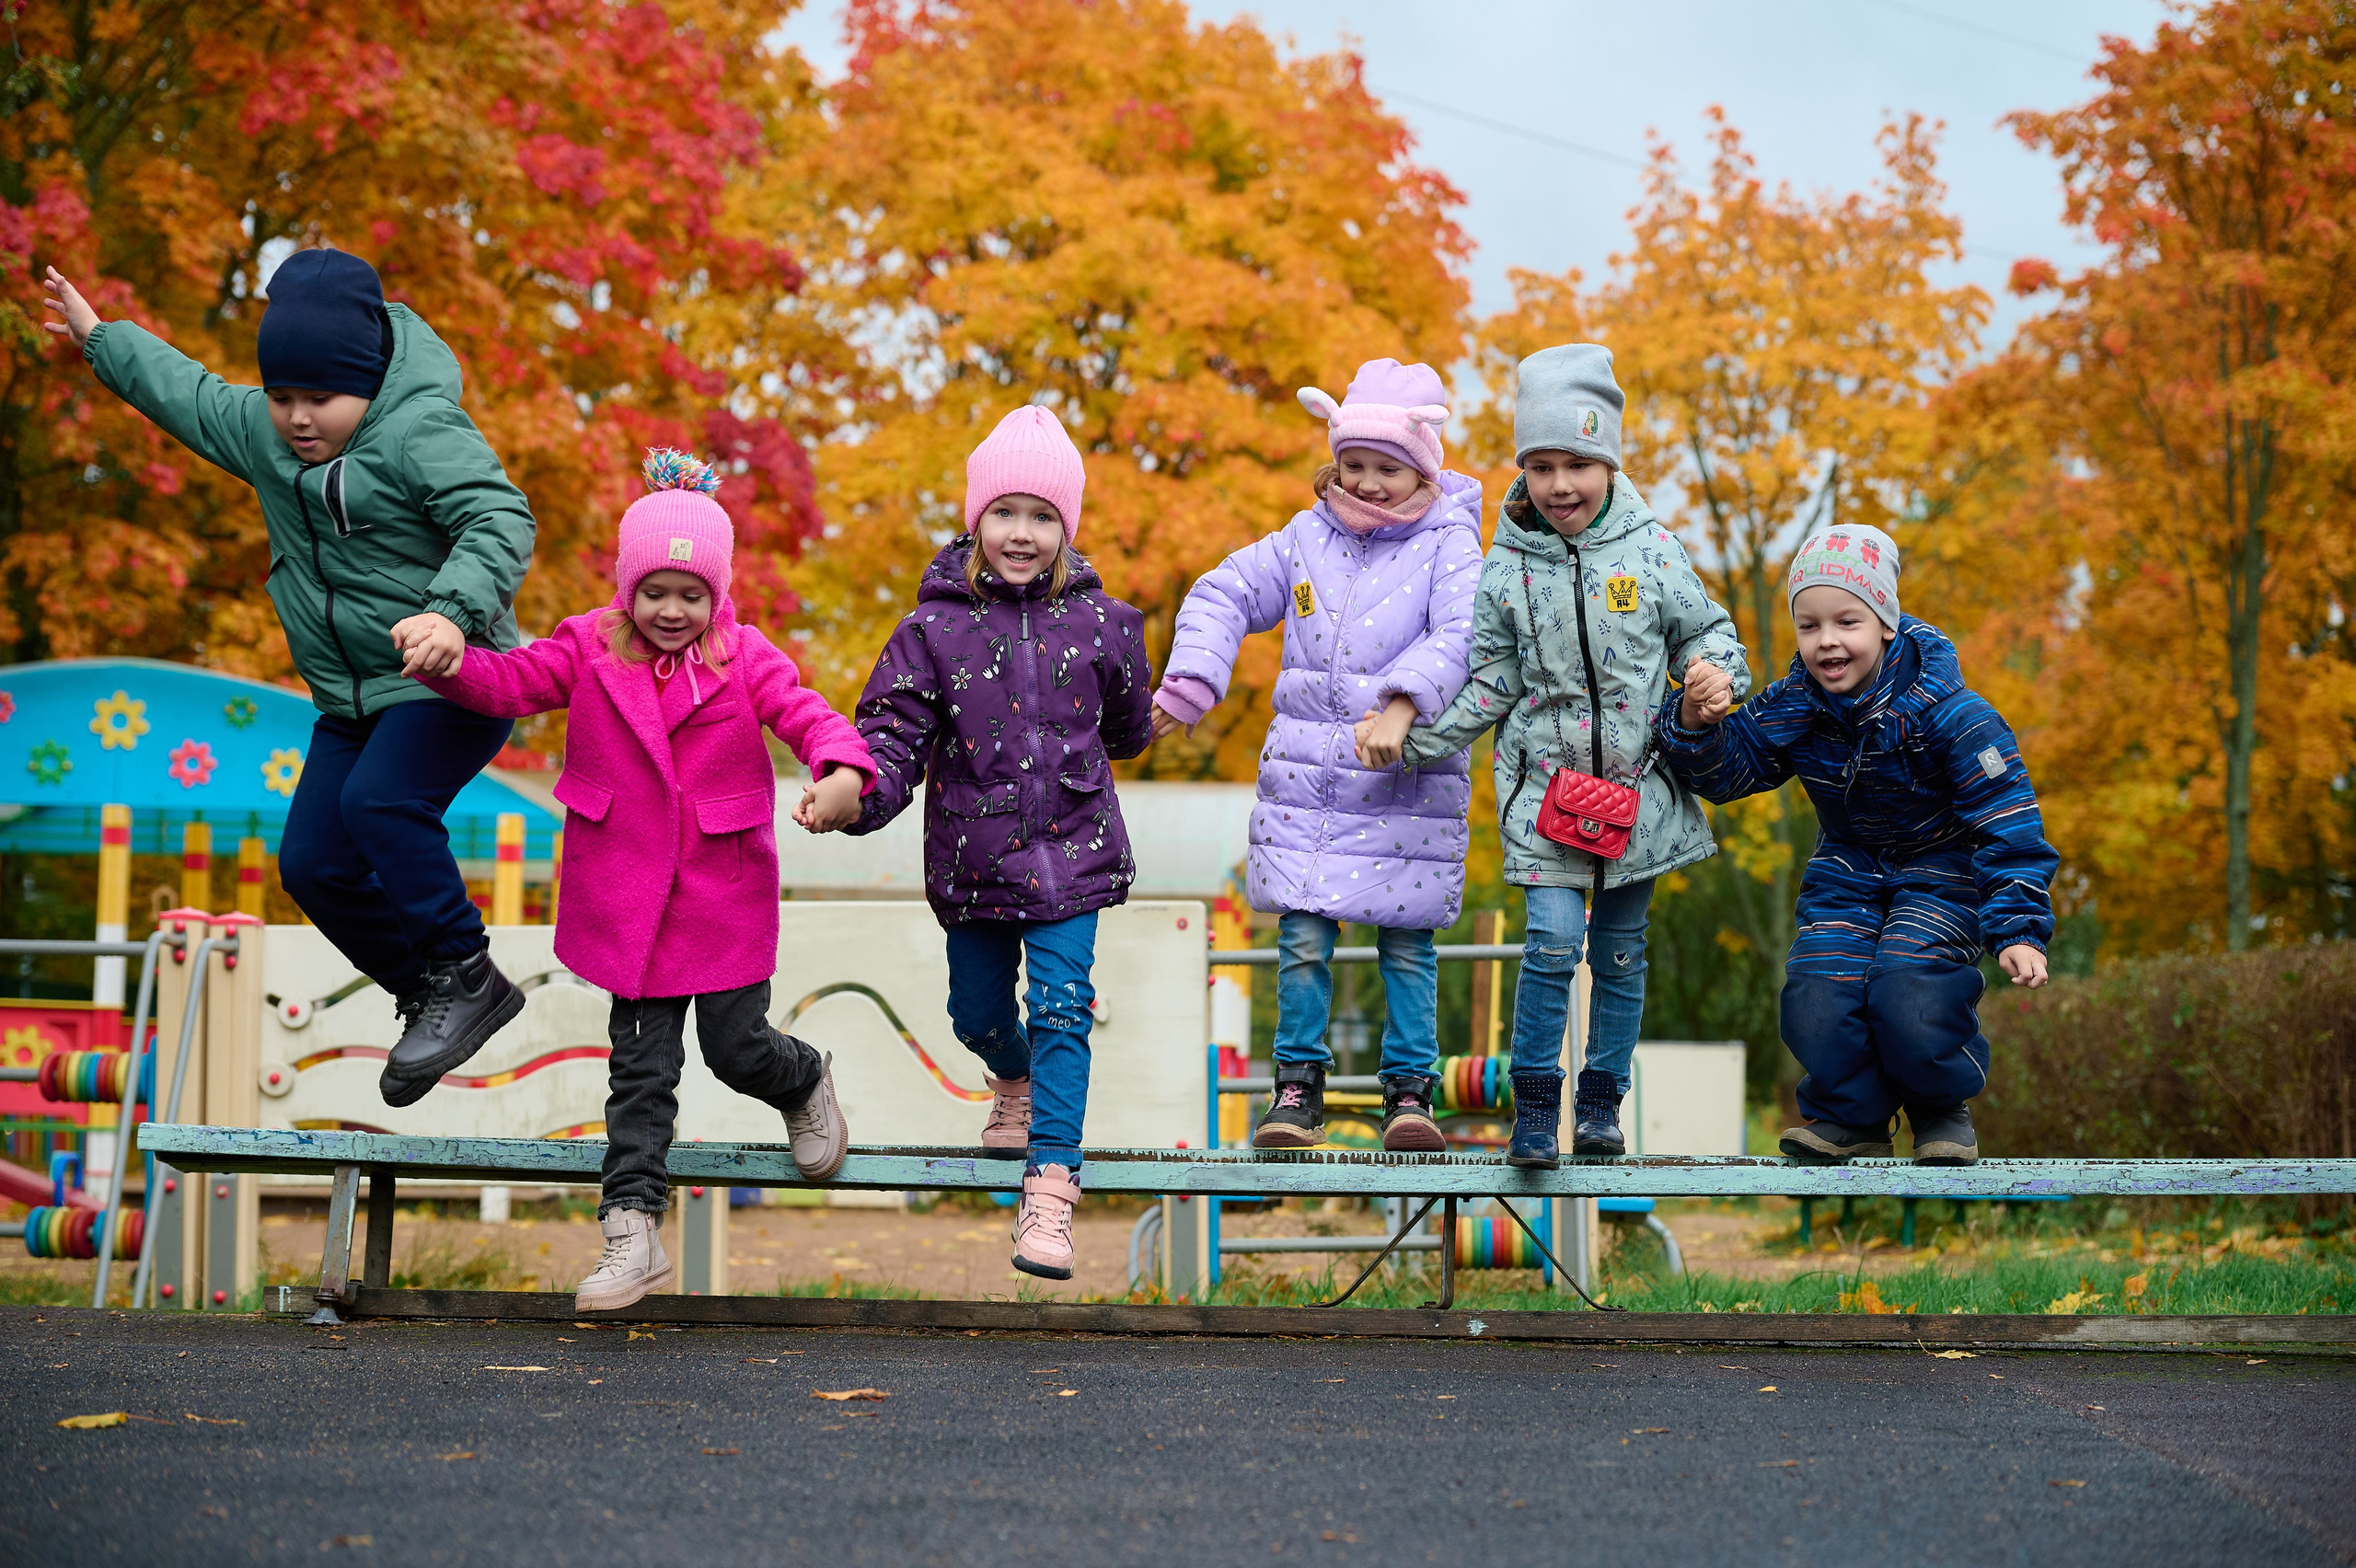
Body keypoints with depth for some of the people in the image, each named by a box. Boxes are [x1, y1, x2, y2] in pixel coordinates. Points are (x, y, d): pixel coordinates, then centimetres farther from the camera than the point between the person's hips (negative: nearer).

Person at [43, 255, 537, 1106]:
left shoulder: (422, 432, -20)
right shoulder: (260, 430, 6)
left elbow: (501, 520, -31)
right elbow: (189, 394, 25)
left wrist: (453, 609, -47)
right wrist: (102, 340, 35)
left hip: (448, 685, -9)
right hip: (352, 700, 9)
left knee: (379, 803, -31)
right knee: (314, 863, 1)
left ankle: (465, 976, -20)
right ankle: (433, 999, 14)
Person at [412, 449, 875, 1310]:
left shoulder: (744, 658, -5)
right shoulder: (591, 649, -2)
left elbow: (806, 714, -16)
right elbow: (511, 683, -10)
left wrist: (842, 771, -39)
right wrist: (451, 664, -33)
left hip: (725, 900, -1)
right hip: (630, 903, 1)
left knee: (736, 1046, 5)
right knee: (640, 1068, 3)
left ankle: (807, 1085, 41)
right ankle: (632, 1231, 5)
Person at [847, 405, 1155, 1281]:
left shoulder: (1099, 626, -3)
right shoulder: (936, 629, -6)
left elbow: (1126, 728, 16)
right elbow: (894, 732, -12)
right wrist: (858, 791, -28)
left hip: (1069, 855, -1)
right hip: (971, 859, 1)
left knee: (1062, 1009, -13)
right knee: (978, 1012, 16)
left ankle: (1051, 1185, -15)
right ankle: (1016, 1086, 51)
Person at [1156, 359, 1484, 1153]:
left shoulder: (1448, 545, -2)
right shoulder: (1306, 538, 9)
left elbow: (1460, 636, -16)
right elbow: (1224, 597, 14)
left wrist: (1402, 706, -30)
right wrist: (1184, 688, 1)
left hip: (1408, 783, -2)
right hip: (1307, 780, 3)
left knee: (1406, 941, 2)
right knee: (1303, 936, -1)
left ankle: (1410, 1089, 11)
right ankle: (1298, 1086, 8)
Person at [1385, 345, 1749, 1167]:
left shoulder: (1649, 549, -1)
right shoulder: (1509, 566, -1)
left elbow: (1704, 632, 8)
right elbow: (1489, 677, 4)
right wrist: (1423, 737, -7)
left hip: (1636, 781, 1)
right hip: (1544, 781, -1)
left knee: (1620, 951, 8)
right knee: (1553, 939, -15)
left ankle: (1601, 1106, 21)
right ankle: (1534, 1109, -5)